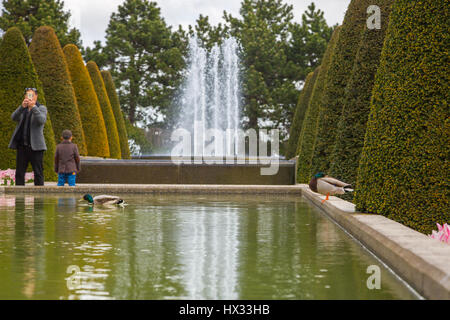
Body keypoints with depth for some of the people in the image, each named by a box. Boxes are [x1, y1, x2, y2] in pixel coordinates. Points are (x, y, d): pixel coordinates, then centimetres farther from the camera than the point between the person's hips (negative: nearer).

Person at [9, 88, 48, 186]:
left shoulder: (42, 108, 4)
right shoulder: (22, 109, 16)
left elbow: (42, 120, -17)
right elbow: (14, 118, -5)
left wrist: (33, 107, -26)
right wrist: (22, 106, -21)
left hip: (36, 146, -4)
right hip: (22, 146, 4)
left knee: (38, 172, -5)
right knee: (19, 173, 0)